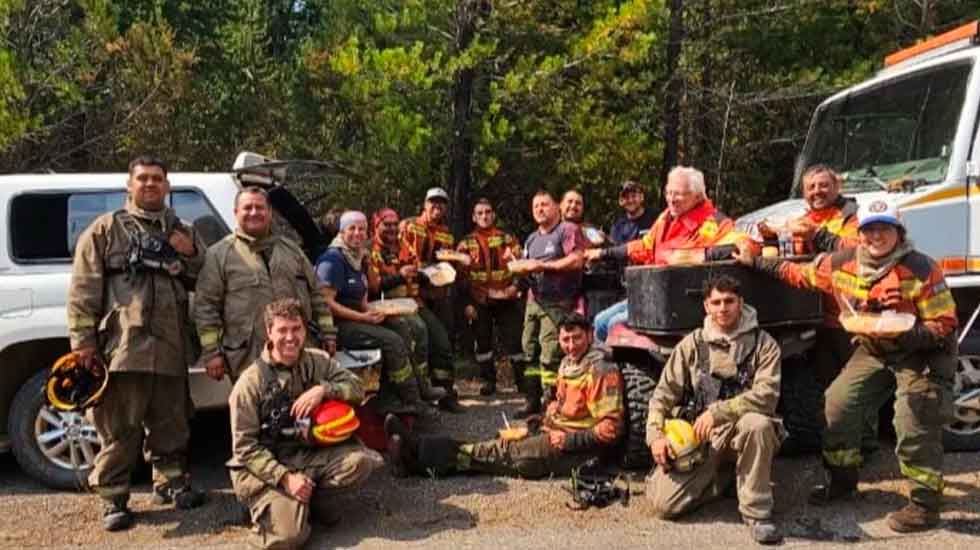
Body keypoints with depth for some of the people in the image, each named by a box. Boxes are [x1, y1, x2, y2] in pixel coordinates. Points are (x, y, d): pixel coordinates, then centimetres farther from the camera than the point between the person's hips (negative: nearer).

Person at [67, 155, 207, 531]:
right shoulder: (105, 229, 6)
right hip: (122, 344, -4)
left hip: (170, 347, 4)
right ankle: (113, 499, 9)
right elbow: (83, 289, -1)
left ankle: (170, 482, 27)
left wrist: (192, 255, 0)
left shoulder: (182, 233, 19)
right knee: (119, 427, -1)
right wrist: (83, 339, -8)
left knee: (171, 423, 12)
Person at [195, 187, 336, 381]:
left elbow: (316, 294, 16)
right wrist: (211, 352, -7)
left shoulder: (291, 249, 15)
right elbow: (205, 306, -1)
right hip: (248, 361, -3)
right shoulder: (219, 254, 3)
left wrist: (328, 334, 9)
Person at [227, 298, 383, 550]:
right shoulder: (250, 382, -12)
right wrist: (285, 477, -21)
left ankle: (316, 496, 2)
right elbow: (244, 446, -11)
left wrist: (323, 389, -20)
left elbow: (357, 388, -1)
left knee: (361, 460, -24)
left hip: (311, 452, 4)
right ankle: (267, 504, 10)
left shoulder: (318, 361, 2)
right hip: (266, 465, -4)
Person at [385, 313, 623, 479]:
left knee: (503, 453, -17)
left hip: (576, 451, -8)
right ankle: (419, 452, -15)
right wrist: (547, 418, 9)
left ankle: (419, 455, -19)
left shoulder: (602, 372, -15)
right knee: (502, 446, -7)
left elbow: (610, 429, -19)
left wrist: (569, 440, -21)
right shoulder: (567, 364, 14)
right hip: (555, 435, 8)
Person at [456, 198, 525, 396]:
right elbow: (460, 275, 3)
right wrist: (466, 303, -4)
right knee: (483, 342, 6)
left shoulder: (507, 239, 6)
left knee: (513, 340, -2)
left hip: (506, 299, -1)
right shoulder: (466, 243, 6)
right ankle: (489, 381, 20)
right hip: (480, 302, 1)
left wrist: (517, 285, -11)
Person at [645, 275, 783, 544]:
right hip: (696, 435, 2)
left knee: (758, 424, -38)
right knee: (665, 504, -12)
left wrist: (718, 412, -26)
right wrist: (656, 435, -11)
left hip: (738, 431, -2)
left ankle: (756, 512, -19)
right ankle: (718, 476, 18)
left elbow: (766, 395, -18)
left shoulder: (763, 343, -4)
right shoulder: (692, 343, 3)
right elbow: (664, 394, 3)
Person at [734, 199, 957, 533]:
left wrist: (904, 334, -36)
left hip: (920, 355, -6)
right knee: (838, 405, 3)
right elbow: (798, 274, 7)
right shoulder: (842, 264, -7)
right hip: (874, 352, 6)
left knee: (914, 424, -18)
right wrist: (756, 262, 6)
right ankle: (841, 481, 22)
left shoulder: (921, 269, -22)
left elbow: (945, 325, -20)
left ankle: (925, 505, -2)